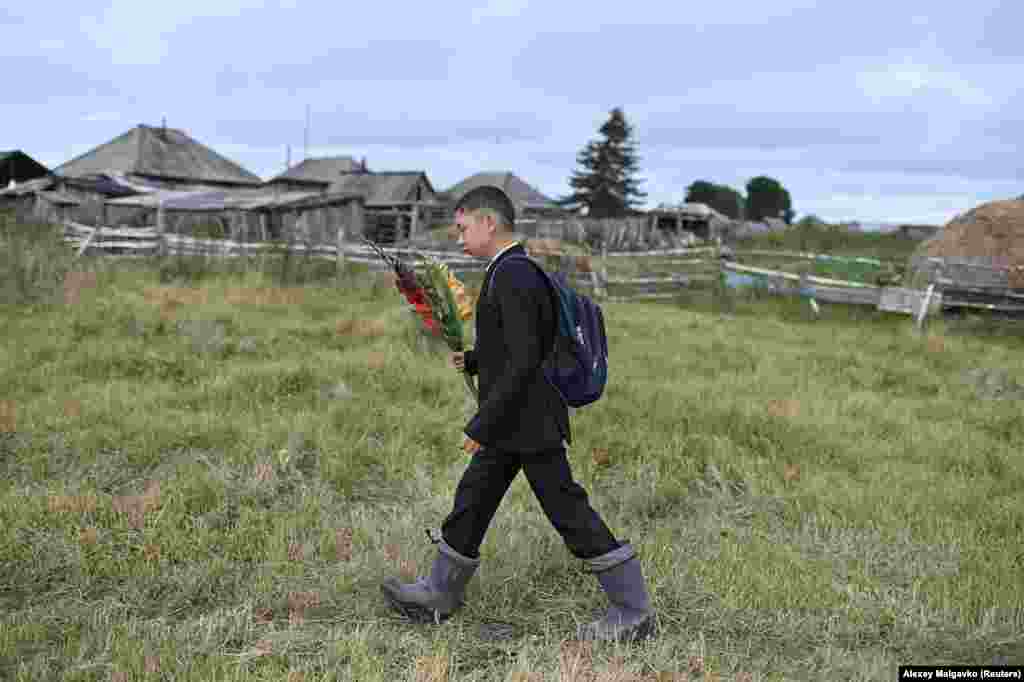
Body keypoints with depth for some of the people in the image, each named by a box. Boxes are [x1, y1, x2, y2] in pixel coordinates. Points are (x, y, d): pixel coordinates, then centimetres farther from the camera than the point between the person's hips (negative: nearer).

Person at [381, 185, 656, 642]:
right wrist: (473, 360, 10)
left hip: (530, 425, -10)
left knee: (569, 512, -1)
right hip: (513, 425, 10)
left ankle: (633, 612, 11)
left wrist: (481, 425, -20)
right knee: (471, 502, 17)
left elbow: (524, 362, -25)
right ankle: (439, 595, 32)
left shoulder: (514, 279, -20)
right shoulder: (516, 273, 11)